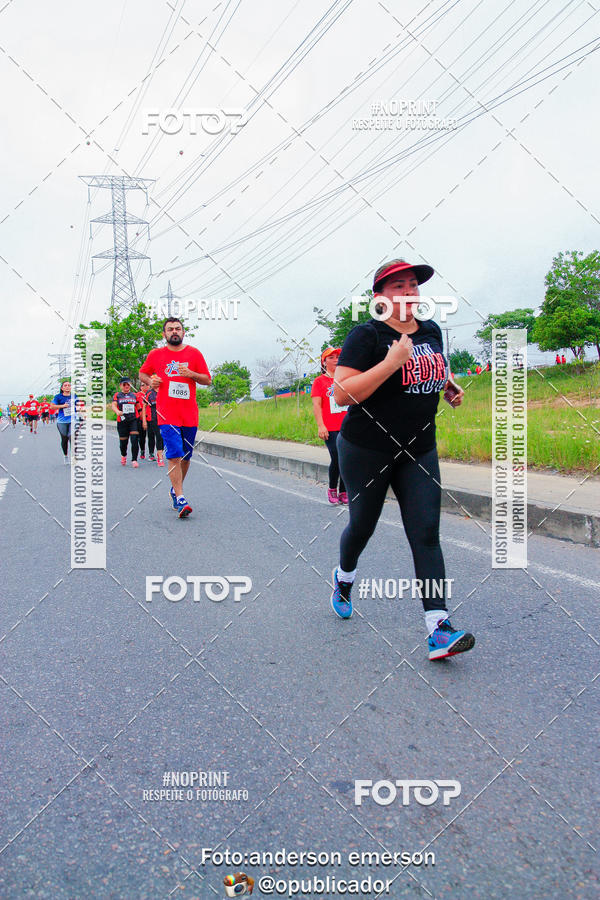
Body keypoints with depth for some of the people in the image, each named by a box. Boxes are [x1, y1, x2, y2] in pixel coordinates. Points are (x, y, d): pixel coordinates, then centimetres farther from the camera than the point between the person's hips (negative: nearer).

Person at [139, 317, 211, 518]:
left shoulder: (194, 353, 7)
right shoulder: (155, 354, 7)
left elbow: (207, 380, 8)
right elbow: (142, 373, 21)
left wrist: (191, 374, -10)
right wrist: (150, 381, -1)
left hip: (190, 415, 2)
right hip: (167, 415, -2)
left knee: (185, 457, 10)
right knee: (174, 456, -14)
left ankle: (175, 489, 32)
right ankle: (180, 499, -13)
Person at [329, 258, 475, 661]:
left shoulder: (432, 331, 8)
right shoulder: (367, 335, -11)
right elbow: (342, 393, -21)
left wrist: (450, 385, 7)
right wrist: (392, 362, -27)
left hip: (419, 451, 5)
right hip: (367, 449, -4)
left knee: (426, 534, -5)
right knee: (362, 525, 11)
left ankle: (438, 630, -7)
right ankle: (344, 577, 44)